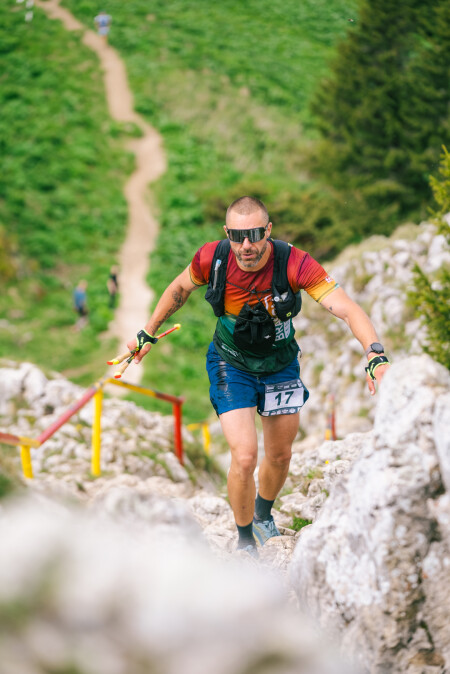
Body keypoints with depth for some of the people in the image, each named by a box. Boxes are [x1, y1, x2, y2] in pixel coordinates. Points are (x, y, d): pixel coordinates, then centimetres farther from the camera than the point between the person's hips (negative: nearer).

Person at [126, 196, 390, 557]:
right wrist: (148, 334, 7)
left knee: (280, 456, 16)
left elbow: (348, 309, -37)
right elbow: (180, 288, -2)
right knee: (245, 456, -15)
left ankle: (264, 516, 48)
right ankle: (245, 541, 8)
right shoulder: (212, 259, -25)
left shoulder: (294, 263, -32)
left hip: (281, 365, 1)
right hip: (231, 365, -1)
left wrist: (377, 355, -53)